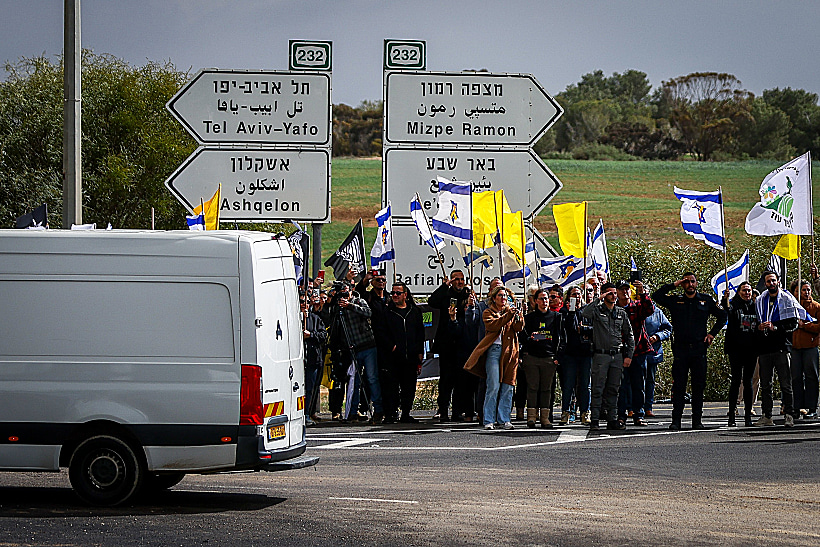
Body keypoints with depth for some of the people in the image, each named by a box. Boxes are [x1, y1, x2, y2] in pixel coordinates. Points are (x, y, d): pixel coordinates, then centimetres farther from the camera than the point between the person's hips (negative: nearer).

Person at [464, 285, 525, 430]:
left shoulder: (511, 311, 18)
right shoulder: (488, 313, 9)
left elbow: (518, 328, 3)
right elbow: (493, 325, -11)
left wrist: (518, 315, -15)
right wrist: (508, 315, -18)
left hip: (509, 351, 3)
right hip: (494, 350, -3)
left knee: (507, 387, 1)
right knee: (493, 386, -10)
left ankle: (504, 419, 7)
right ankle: (489, 420, -8)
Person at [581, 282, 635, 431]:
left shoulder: (621, 313, 13)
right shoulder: (597, 310, 1)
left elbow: (629, 335, 15)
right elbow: (584, 313, -23)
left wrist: (629, 355, 7)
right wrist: (599, 299, -18)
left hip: (617, 356, 4)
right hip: (601, 355, -4)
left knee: (613, 389, 7)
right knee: (598, 389, -5)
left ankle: (612, 419, 12)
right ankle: (595, 420, -4)